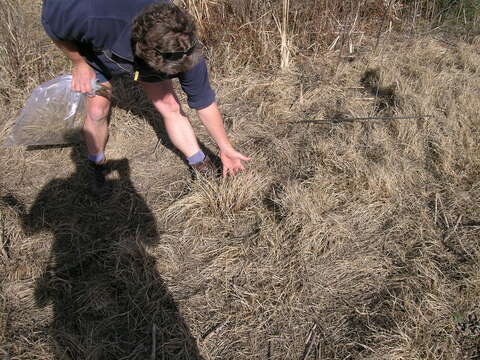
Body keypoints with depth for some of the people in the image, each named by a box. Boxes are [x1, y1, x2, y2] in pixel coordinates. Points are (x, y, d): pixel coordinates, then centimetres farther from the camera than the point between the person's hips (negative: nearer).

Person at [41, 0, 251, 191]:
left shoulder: (183, 49, -36)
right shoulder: (92, 18, -48)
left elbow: (205, 104, -22)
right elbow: (50, 18, -25)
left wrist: (226, 149, -14)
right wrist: (78, 63, -21)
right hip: (97, 50, -1)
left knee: (170, 107, -8)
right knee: (97, 109, -9)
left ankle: (203, 168, 9)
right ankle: (97, 168, 19)